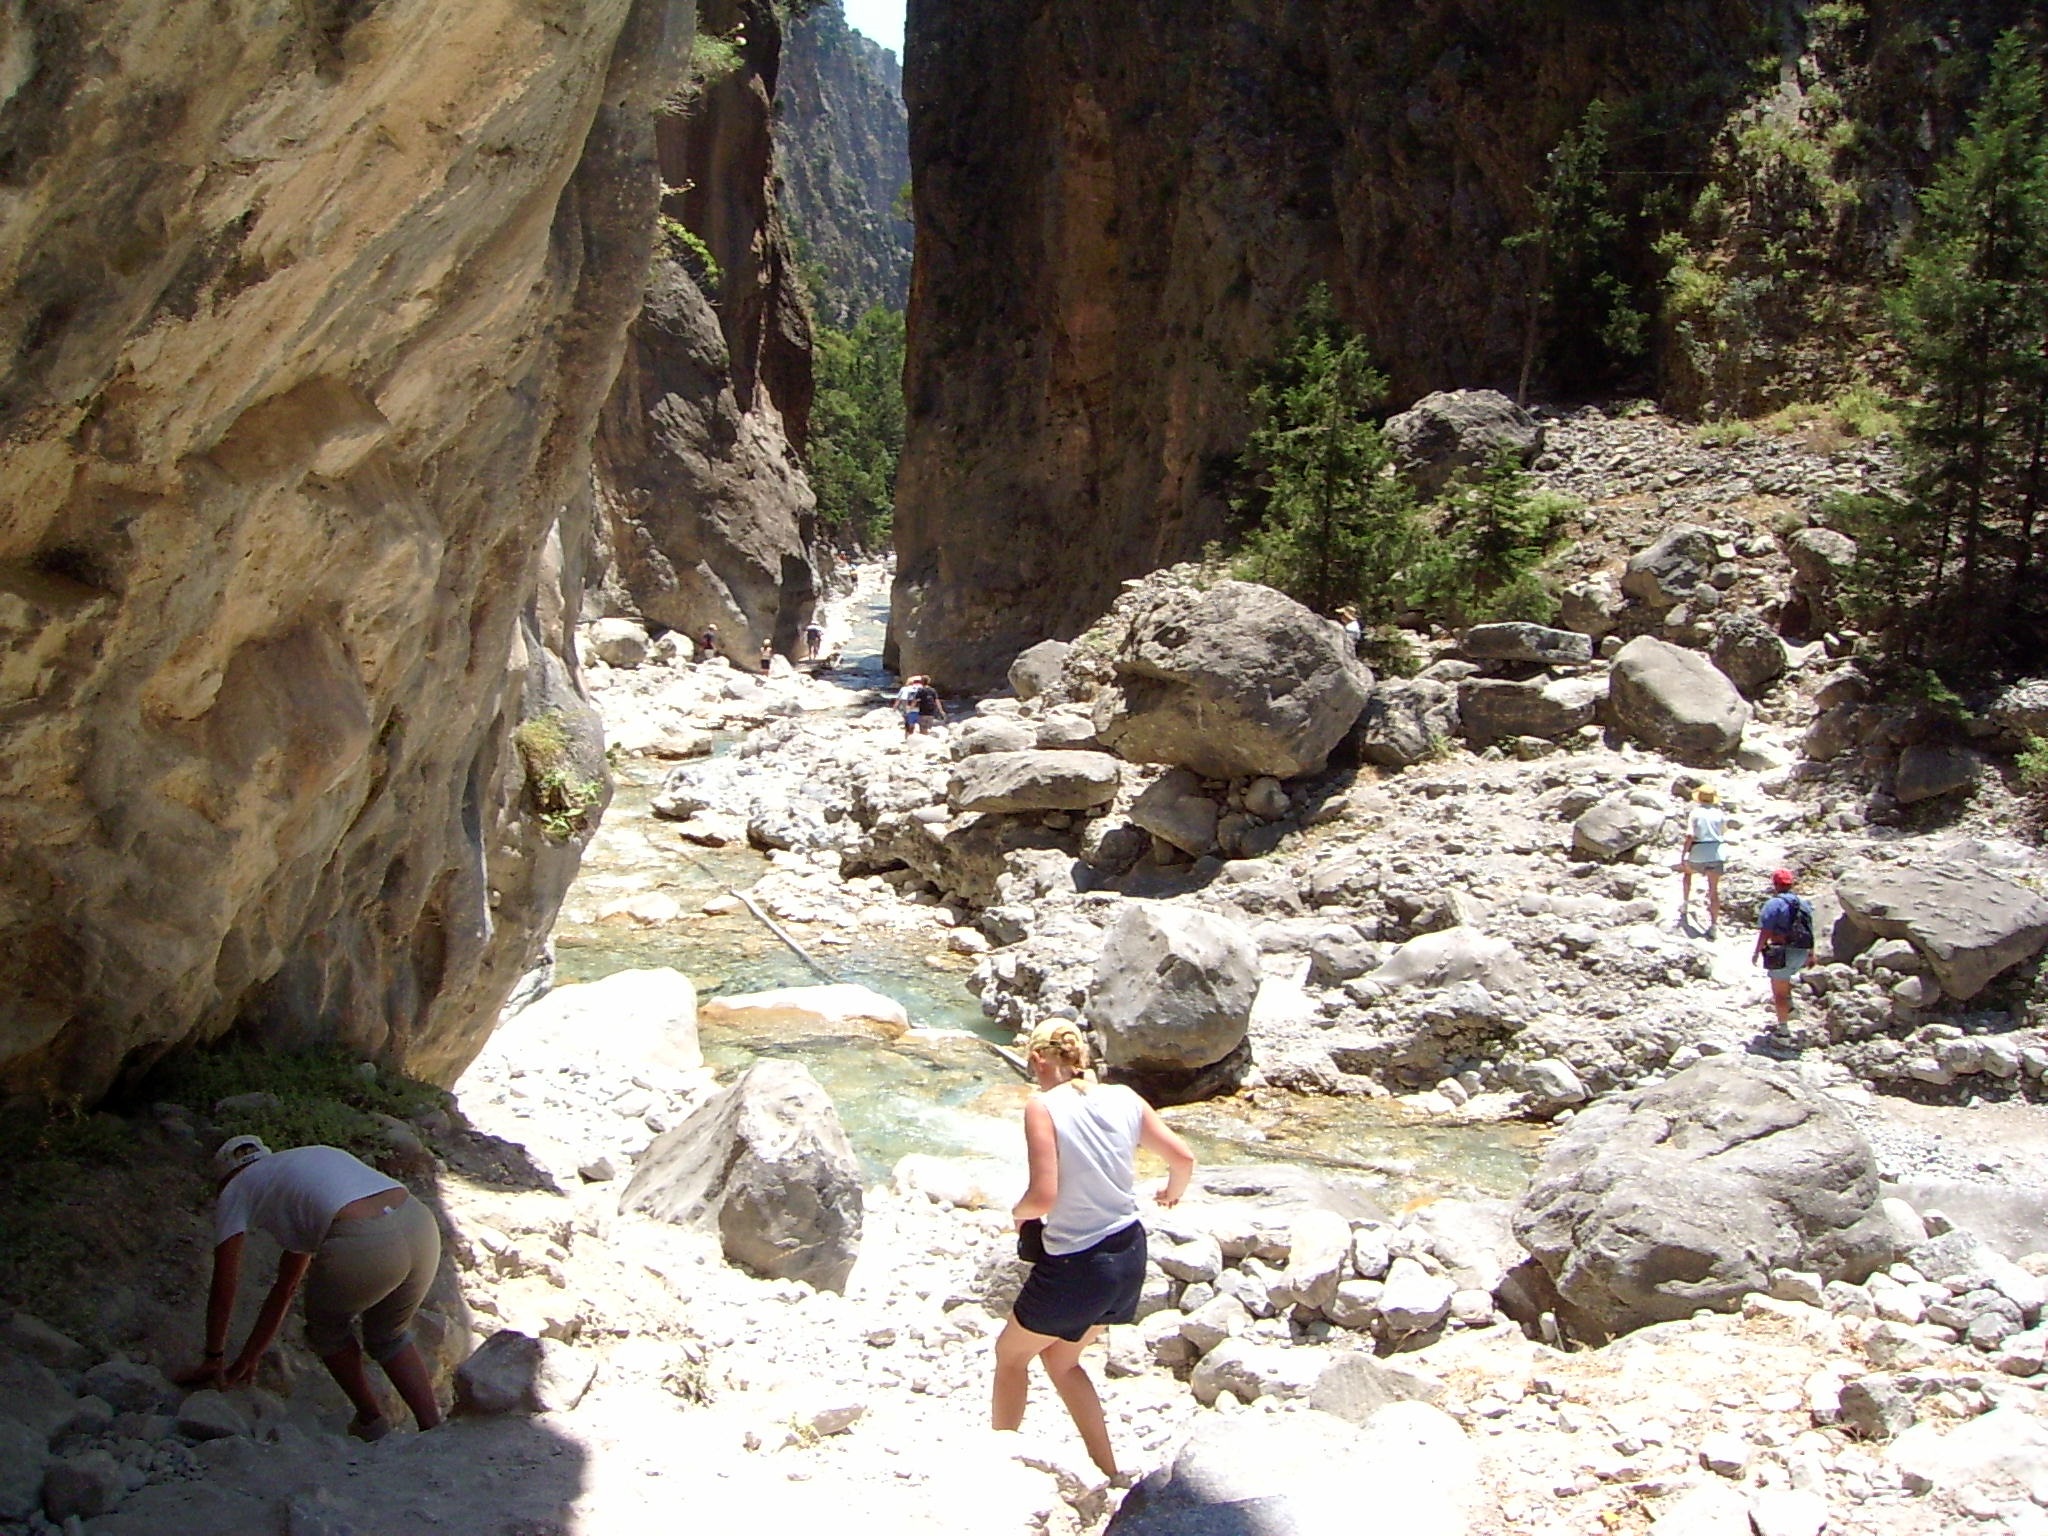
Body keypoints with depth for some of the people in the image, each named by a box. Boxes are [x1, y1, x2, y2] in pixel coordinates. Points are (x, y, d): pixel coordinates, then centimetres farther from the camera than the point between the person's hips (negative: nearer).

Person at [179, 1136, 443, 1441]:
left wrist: (214, 1359, 40)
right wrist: (247, 1360, 52)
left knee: (327, 1330, 28)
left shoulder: (235, 1190, 22)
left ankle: (372, 1425, 38)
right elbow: (286, 1287, 45)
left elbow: (224, 1290, 25)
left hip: (363, 1246, -6)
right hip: (422, 1227, 6)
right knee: (389, 1336, 32)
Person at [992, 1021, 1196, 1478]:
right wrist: (1171, 1194, 25)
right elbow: (1183, 1158, 3)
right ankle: (1109, 1472, 28)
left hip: (1075, 1265, -6)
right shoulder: (1124, 1099, 0)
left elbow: (1044, 1195, -23)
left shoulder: (1044, 1107, -17)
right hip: (1130, 1255, 6)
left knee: (1010, 1355, 20)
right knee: (1060, 1359, 27)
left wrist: (1019, 1212, -1)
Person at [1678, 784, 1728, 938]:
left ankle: (1685, 904, 33)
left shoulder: (1695, 813, -6)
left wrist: (1683, 856, -9)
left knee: (1687, 872, 32)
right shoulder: (1719, 814, 3)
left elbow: (1690, 836, -13)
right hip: (1715, 853, 2)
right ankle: (1714, 925, -3)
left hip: (1697, 853, -2)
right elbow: (1724, 829, 22)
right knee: (1714, 890, 3)